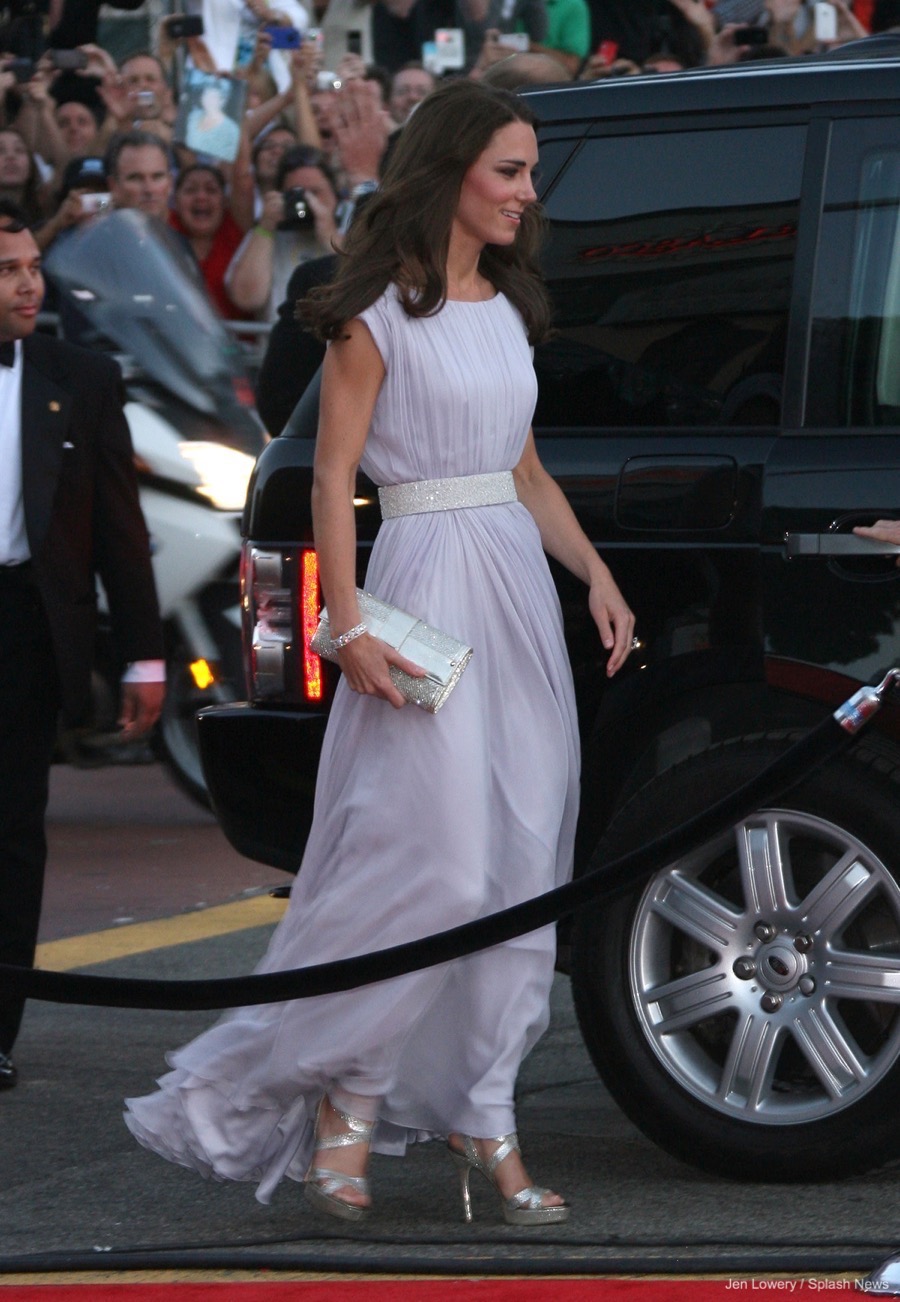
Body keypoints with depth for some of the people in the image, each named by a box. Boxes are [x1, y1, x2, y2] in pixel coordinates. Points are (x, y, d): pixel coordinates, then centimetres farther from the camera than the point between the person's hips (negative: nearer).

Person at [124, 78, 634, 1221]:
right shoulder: (380, 312, -6)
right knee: (435, 858, -14)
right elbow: (333, 477, -9)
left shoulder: (508, 310, 16)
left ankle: (481, 1114, 8)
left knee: (520, 864, 4)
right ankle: (343, 1100, -2)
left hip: (519, 584, 8)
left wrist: (594, 573, 11)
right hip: (428, 580, -8)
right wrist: (348, 627, -16)